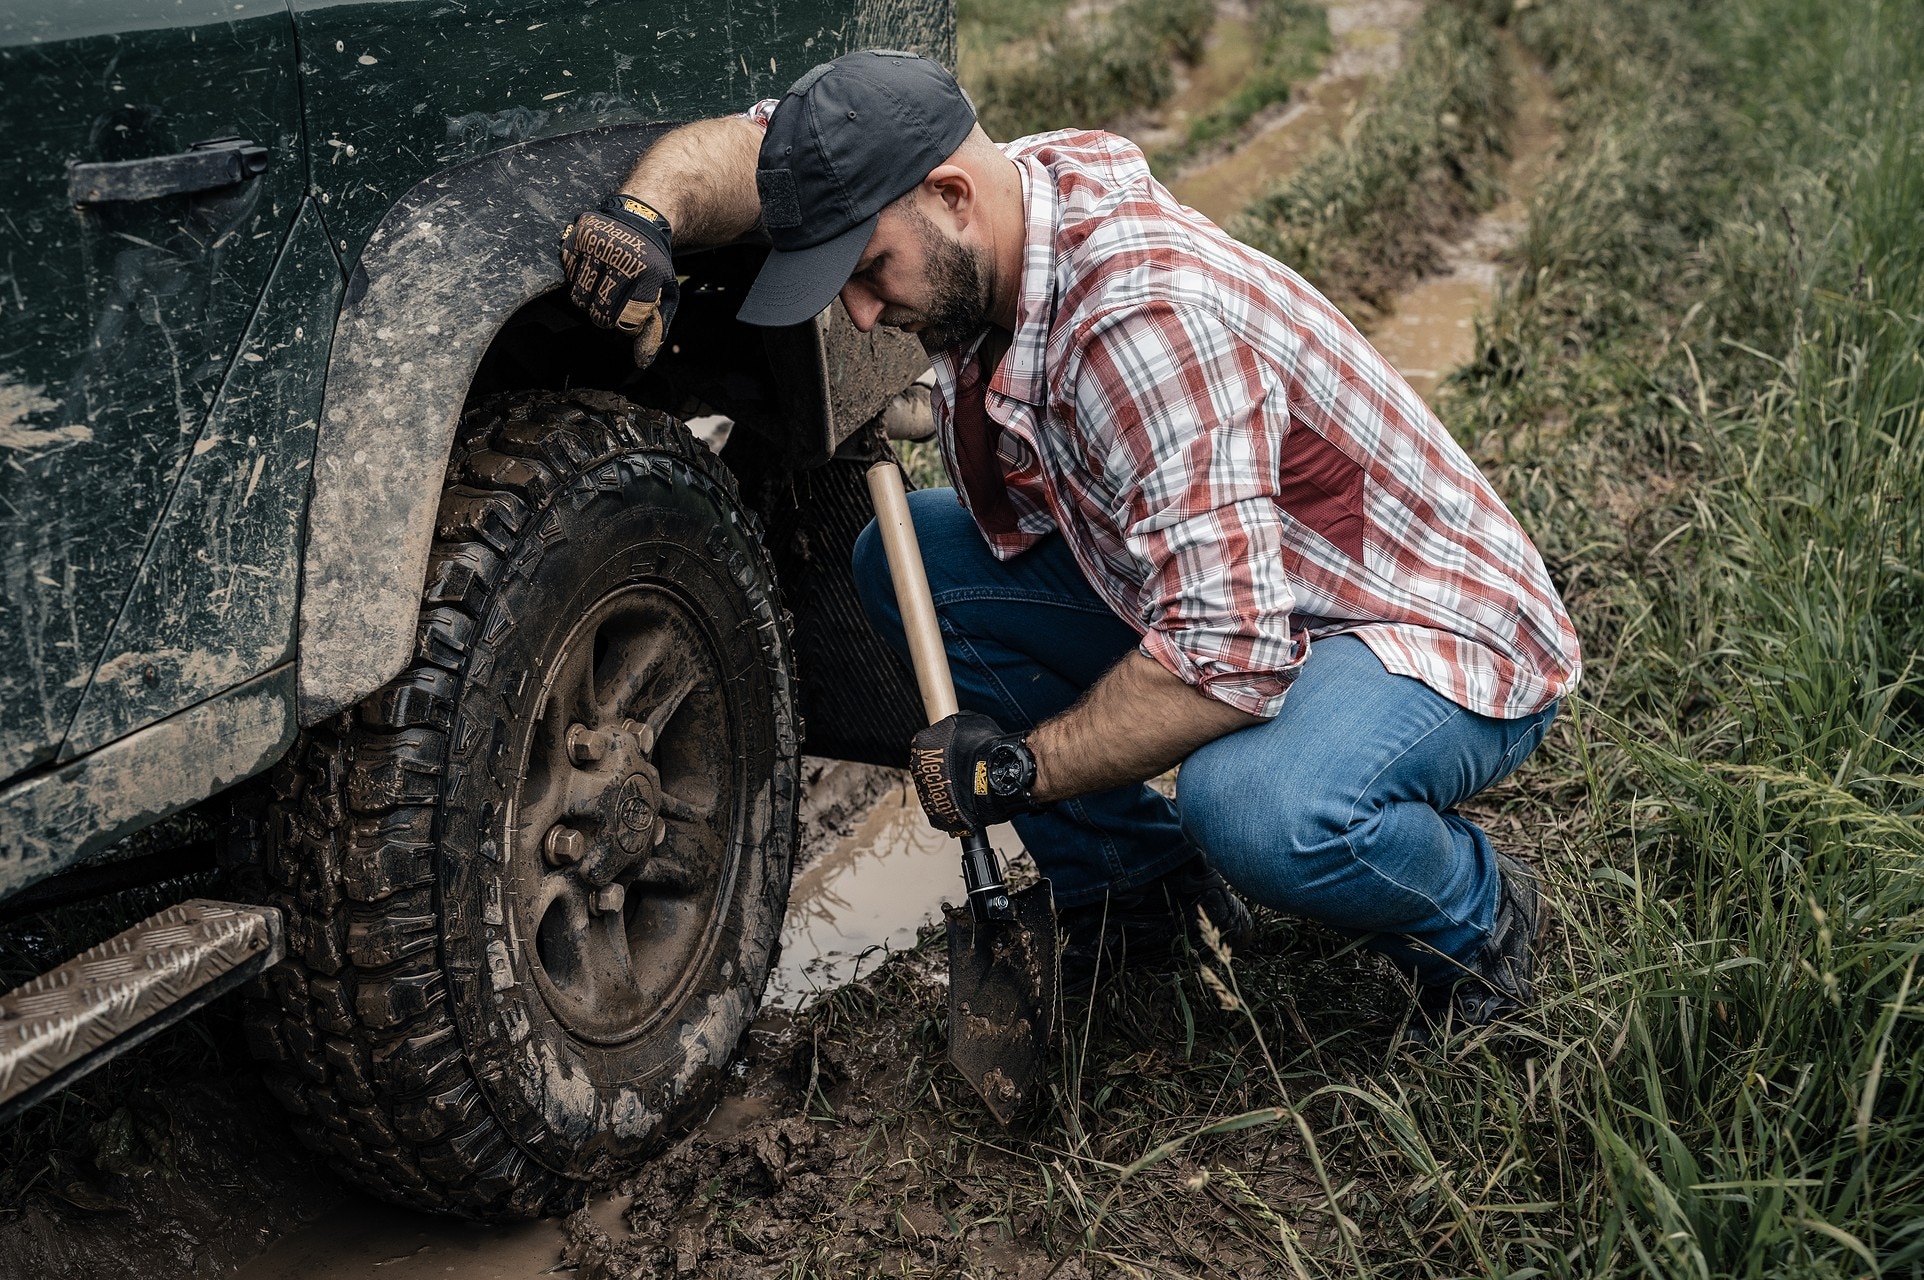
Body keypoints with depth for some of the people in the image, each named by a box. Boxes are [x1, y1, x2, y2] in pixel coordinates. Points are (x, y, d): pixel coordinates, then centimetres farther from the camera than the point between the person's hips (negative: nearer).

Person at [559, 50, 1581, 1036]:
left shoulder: (1146, 318, -34)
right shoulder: (992, 220, -7)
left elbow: (1231, 656, -38)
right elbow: (753, 143, 6)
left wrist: (1018, 768, -25)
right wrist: (646, 212, -17)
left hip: (1441, 633, -8)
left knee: (1254, 804, -40)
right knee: (904, 564, -1)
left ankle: (1480, 919, -4)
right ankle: (1140, 890, 11)